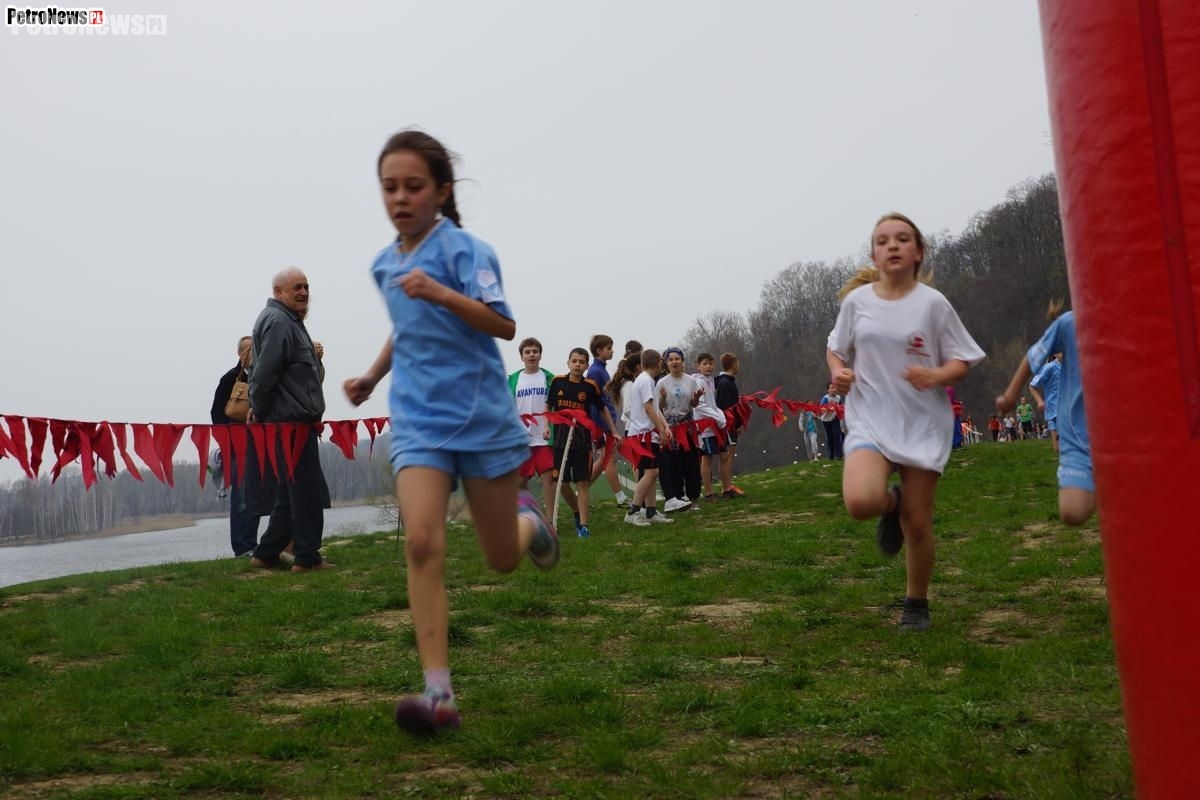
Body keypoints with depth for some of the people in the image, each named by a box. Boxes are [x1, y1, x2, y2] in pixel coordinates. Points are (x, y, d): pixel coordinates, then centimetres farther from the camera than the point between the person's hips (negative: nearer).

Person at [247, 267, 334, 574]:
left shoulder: (289, 322, 22)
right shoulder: (277, 322, -13)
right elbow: (265, 373, -21)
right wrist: (260, 412, -12)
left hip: (295, 421, 10)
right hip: (291, 422, -10)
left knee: (291, 493, 14)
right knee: (307, 492, -5)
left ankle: (266, 554, 20)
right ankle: (307, 558, 1)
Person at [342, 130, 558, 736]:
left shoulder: (462, 248, -10)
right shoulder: (384, 264, 10)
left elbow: (504, 325, -20)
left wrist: (441, 294, -33)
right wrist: (372, 375, 16)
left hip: (482, 419, -4)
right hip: (418, 422, 4)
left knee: (502, 559, 7)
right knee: (421, 542, -18)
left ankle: (528, 519, 45)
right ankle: (438, 693, -16)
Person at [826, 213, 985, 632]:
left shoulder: (932, 303, -5)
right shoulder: (856, 301, 0)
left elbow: (962, 361, 1)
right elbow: (836, 349, 15)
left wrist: (936, 376, -20)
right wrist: (838, 372, -7)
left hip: (923, 424, -1)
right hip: (871, 419, 1)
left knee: (917, 523, 2)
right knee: (861, 501, -25)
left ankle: (916, 603, 27)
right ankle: (891, 503, 14)